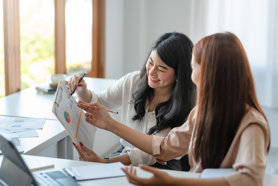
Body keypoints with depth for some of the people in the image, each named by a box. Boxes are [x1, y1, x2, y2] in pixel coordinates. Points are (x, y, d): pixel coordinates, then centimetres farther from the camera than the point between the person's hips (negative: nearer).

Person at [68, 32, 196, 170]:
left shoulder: (186, 103, -17)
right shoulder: (132, 81, -4)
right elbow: (99, 102, 12)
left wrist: (104, 162, -34)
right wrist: (82, 91, -13)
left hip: (163, 165, -4)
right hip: (125, 153, 4)